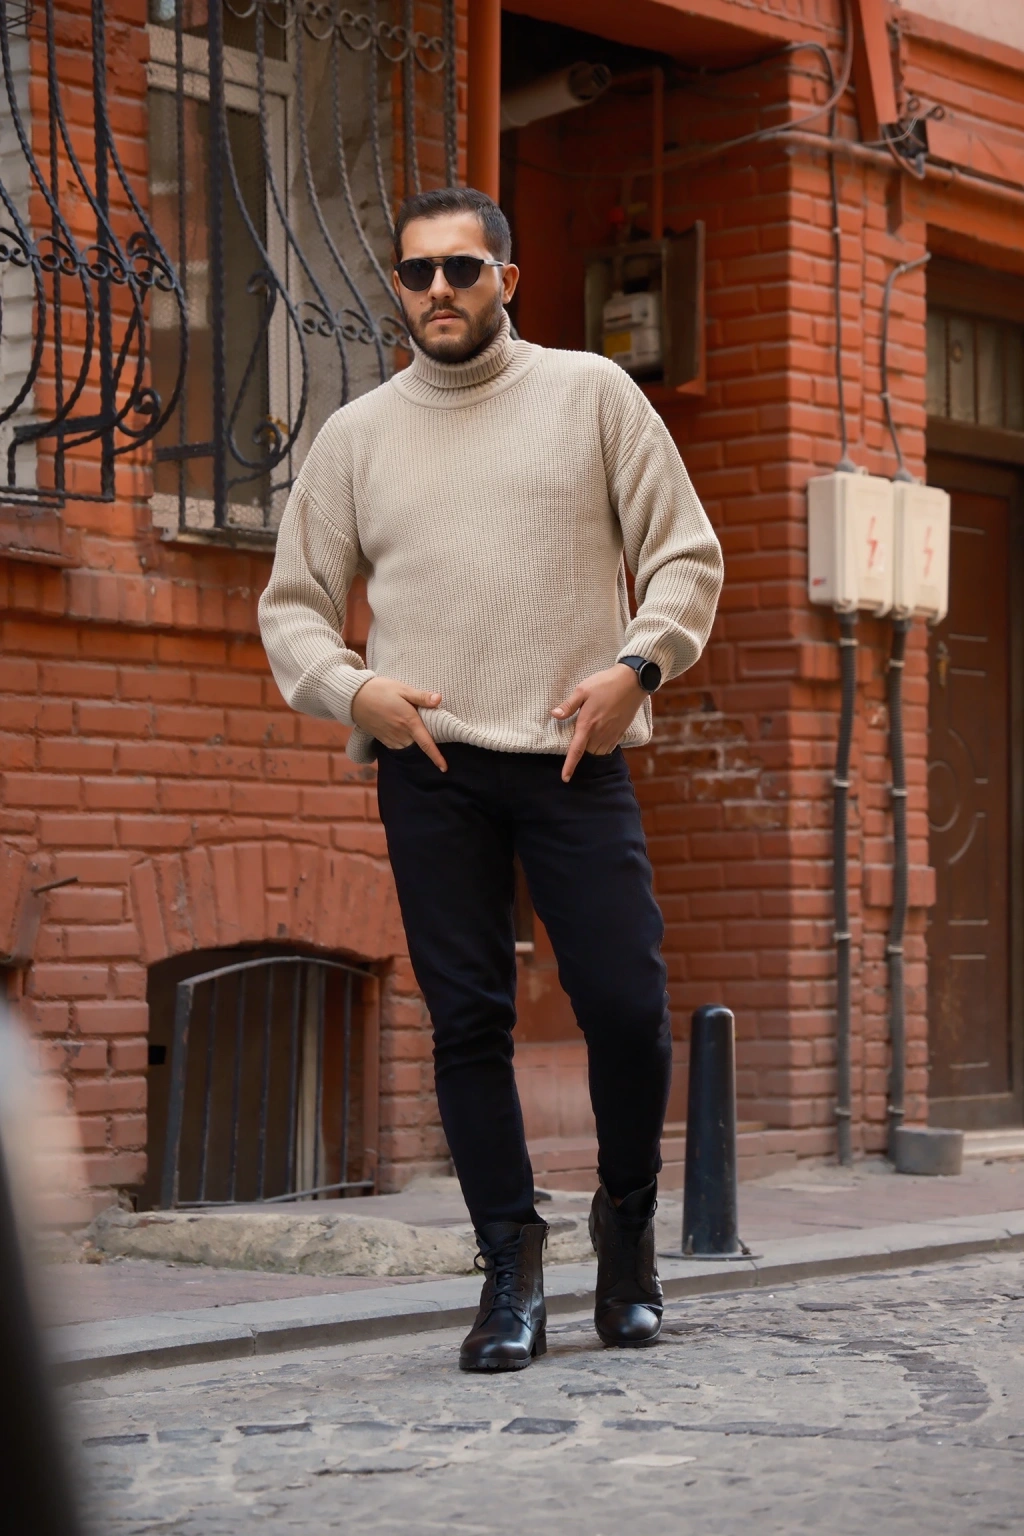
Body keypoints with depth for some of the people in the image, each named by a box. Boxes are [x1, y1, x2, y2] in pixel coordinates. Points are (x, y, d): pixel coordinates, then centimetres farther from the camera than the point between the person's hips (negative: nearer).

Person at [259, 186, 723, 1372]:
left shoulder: (591, 394, 9)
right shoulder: (355, 436, 13)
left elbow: (685, 554, 8)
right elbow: (291, 605, 15)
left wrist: (639, 664, -8)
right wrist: (349, 688, -5)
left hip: (576, 755, -1)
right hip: (428, 765, 1)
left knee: (627, 1007, -6)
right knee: (467, 1020, 0)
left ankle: (627, 1218, 19)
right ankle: (510, 1264, 10)